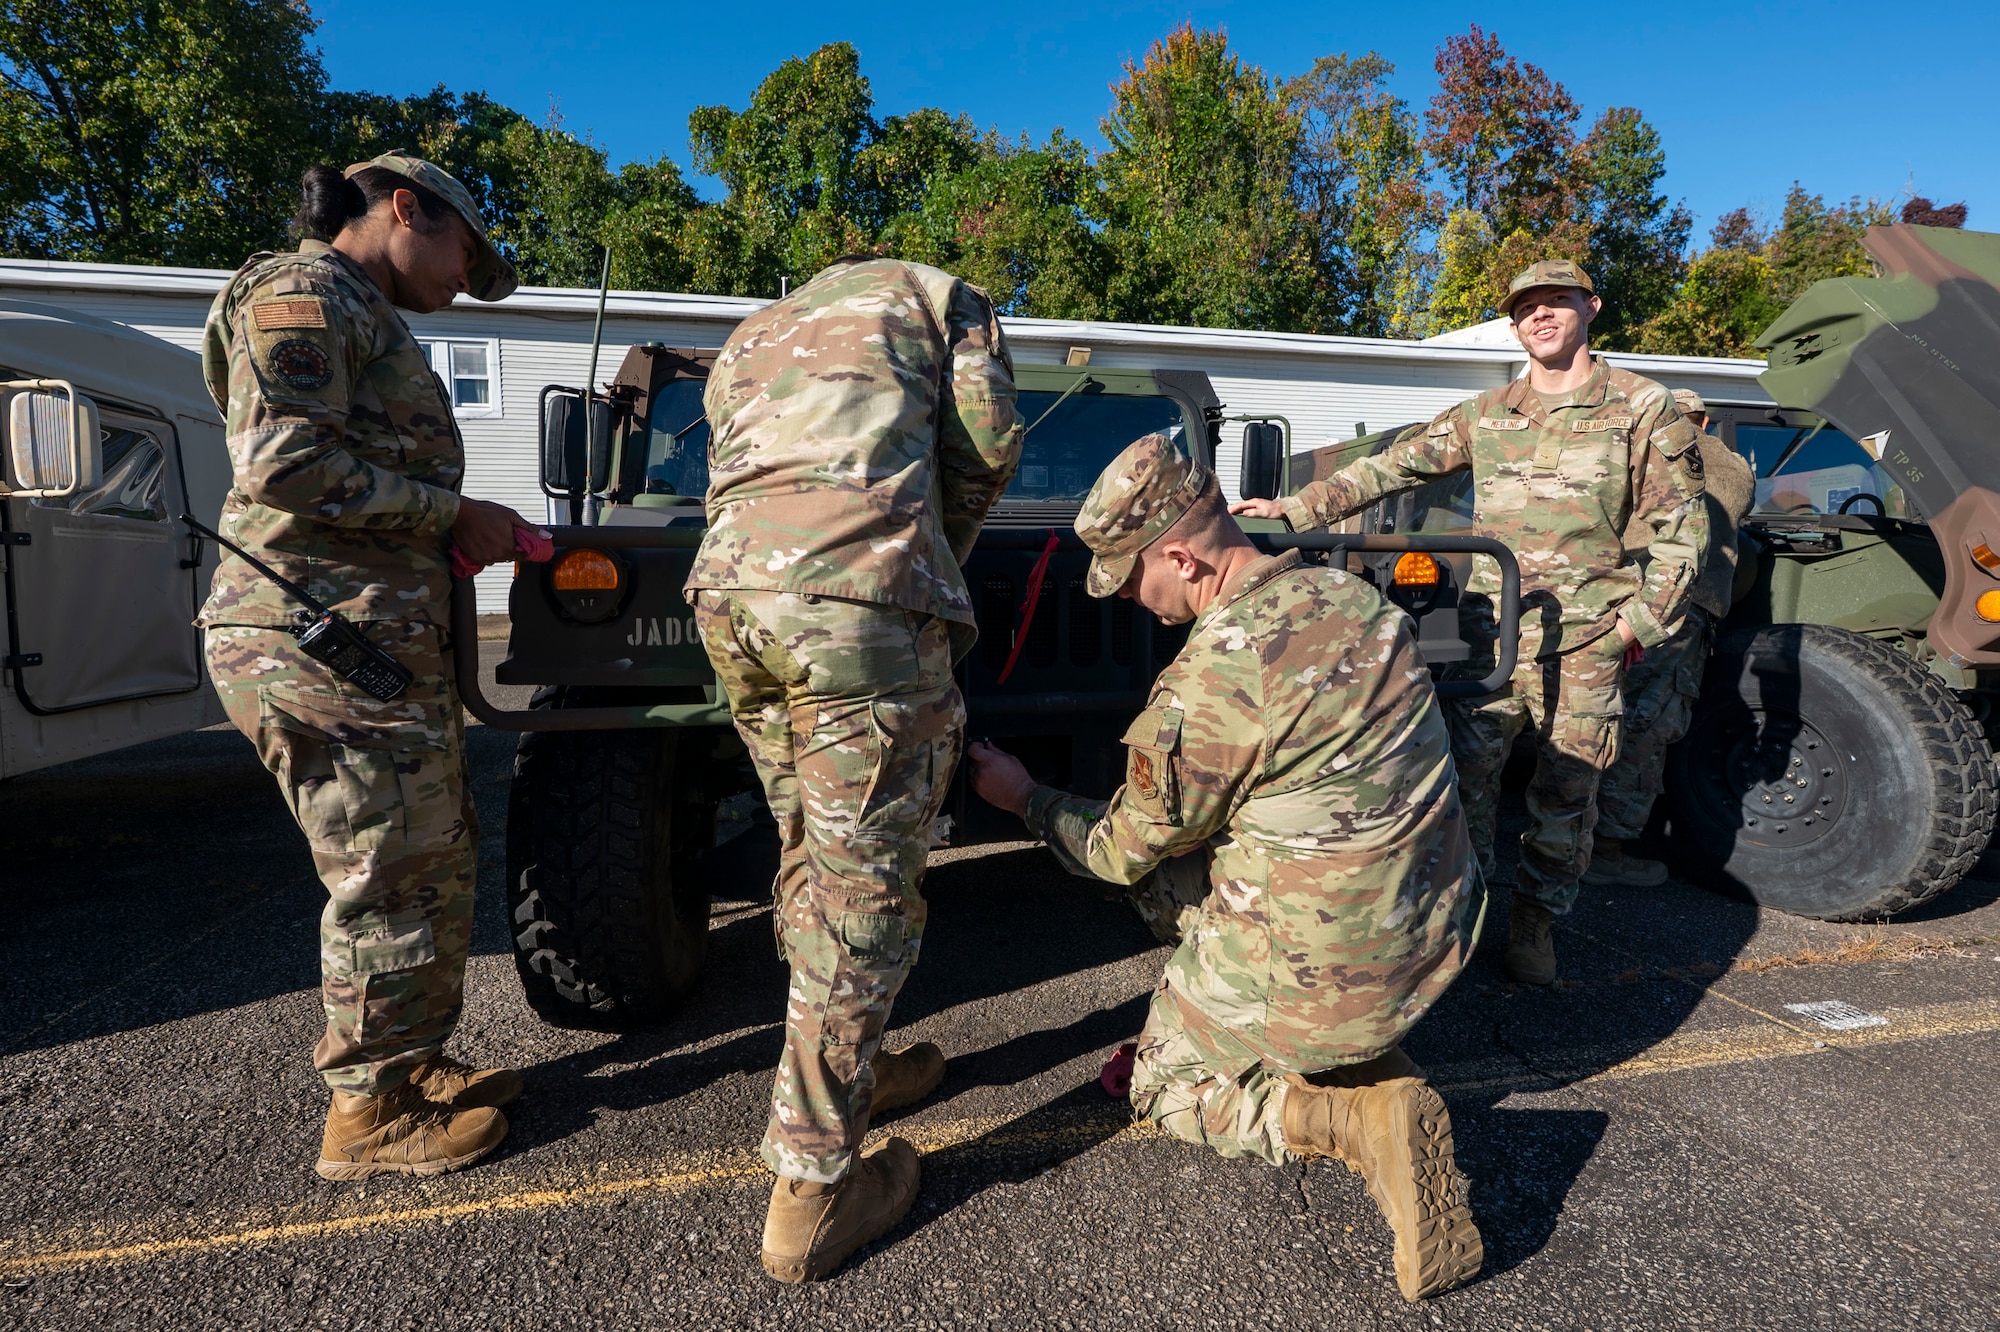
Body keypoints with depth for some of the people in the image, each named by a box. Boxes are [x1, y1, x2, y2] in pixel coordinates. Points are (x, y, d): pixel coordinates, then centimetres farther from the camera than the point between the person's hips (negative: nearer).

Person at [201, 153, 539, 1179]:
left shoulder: (363, 318, 25)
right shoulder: (303, 291, -6)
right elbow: (283, 465, -19)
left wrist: (460, 532, 11)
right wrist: (452, 514, -13)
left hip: (384, 636, 10)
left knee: (438, 861, 15)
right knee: (387, 881, -2)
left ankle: (411, 1063, 29)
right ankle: (370, 1114, 13)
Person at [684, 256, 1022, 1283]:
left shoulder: (747, 339, 37)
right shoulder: (938, 294, 23)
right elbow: (986, 442, 9)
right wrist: (932, 558, 22)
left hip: (727, 590, 7)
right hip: (860, 598, -6)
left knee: (813, 855, 20)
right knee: (863, 888, 0)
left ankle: (850, 1068, 35)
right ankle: (812, 1190, 7)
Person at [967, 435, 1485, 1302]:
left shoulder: (1212, 677, -26)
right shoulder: (1352, 596, -2)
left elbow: (1126, 849, -9)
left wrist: (1022, 797, 8)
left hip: (1323, 971, -8)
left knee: (1161, 1084, 19)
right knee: (1177, 864, 24)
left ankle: (1352, 1113, -5)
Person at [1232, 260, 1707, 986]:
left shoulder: (1642, 408, 4)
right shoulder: (1484, 415, 11)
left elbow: (1680, 528, 3)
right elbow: (1390, 467, 6)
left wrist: (1640, 621, -5)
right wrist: (1291, 510, -3)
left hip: (1586, 642, -1)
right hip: (1490, 632, 2)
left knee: (1566, 789, 6)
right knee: (1465, 774, 0)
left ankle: (1534, 920, 25)